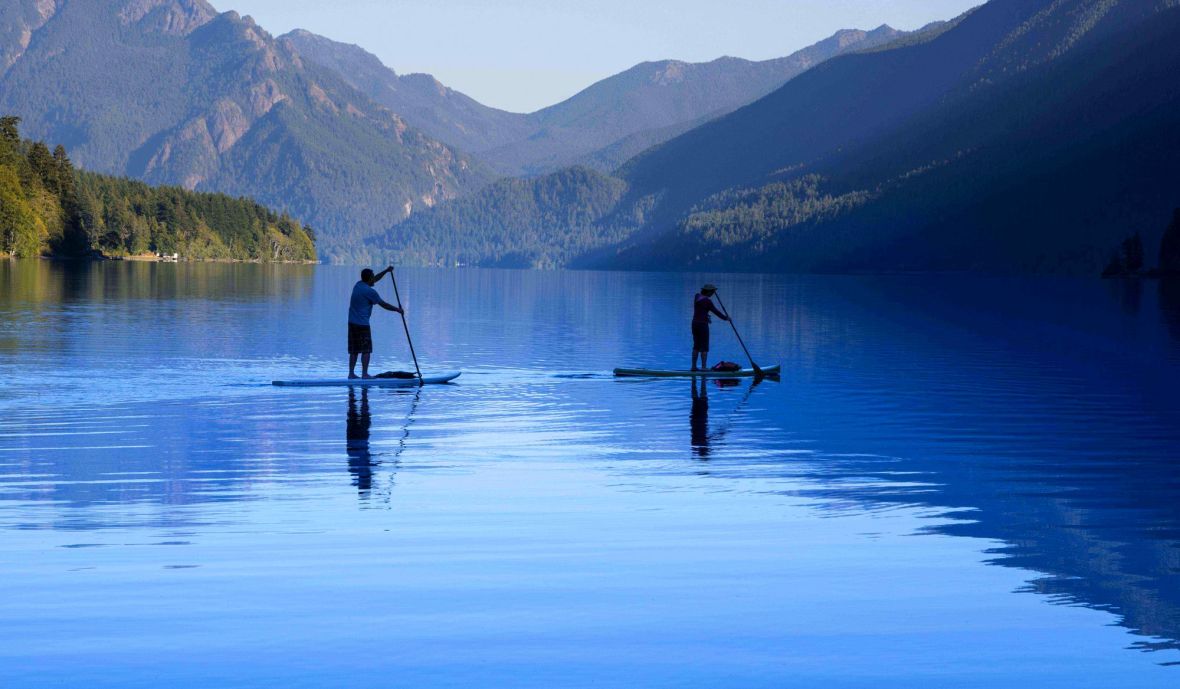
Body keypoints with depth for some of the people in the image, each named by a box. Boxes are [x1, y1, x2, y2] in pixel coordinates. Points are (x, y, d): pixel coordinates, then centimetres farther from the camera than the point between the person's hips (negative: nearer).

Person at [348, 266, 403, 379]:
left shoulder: (358, 285, 10)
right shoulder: (370, 291, -13)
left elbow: (375, 279, 26)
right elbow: (383, 305, -6)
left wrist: (386, 271, 28)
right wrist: (397, 309, 6)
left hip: (352, 323, 8)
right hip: (362, 324, -8)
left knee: (354, 350, 11)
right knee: (366, 350, -3)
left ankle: (351, 373, 10)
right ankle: (364, 373, -5)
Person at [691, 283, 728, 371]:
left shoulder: (697, 296, 6)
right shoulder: (708, 301, -15)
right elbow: (716, 312, -8)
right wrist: (725, 318, 5)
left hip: (695, 324, 8)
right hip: (703, 325, -8)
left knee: (696, 346, 12)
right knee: (704, 347, -3)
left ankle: (694, 366, 11)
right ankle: (704, 367, -7)